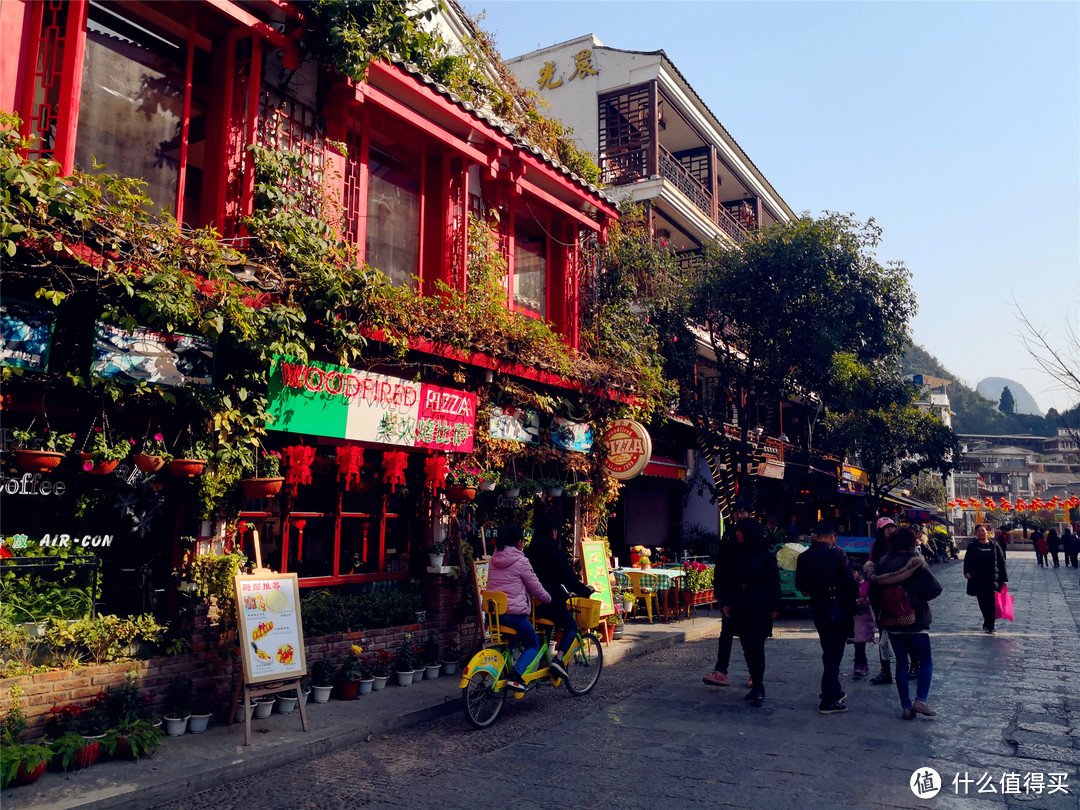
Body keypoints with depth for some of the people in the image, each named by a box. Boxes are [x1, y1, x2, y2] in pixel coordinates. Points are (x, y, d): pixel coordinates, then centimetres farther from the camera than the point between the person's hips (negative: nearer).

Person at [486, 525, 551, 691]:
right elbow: (536, 588, -1)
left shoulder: (494, 559, 12)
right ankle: (515, 676, -11)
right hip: (513, 612, -7)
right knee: (533, 645, 9)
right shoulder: (520, 561, -9)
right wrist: (549, 599, 18)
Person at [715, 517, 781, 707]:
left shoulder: (766, 556, -4)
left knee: (756, 647, -9)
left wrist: (774, 606, -9)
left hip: (760, 609, -5)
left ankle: (758, 688, -3)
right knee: (747, 647, 8)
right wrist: (725, 602, 1)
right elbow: (726, 581, 10)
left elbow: (774, 583, -3)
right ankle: (756, 686, 18)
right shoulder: (734, 555, 8)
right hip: (740, 609, 5)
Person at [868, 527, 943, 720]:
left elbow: (873, 593, 5)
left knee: (901, 663, 11)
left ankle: (906, 706, 10)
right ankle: (920, 700, -4)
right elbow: (932, 590, -18)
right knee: (926, 662, 10)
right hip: (915, 622, -4)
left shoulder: (881, 564, 1)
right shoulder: (916, 563, -14)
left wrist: (881, 613, 18)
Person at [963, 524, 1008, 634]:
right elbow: (967, 560, 3)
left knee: (991, 603, -10)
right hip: (978, 580, 1)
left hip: (992, 579, -1)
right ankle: (988, 624, 24)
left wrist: (1004, 579, 3)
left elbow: (1001, 563, 8)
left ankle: (989, 626, -4)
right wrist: (967, 572, -15)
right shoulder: (972, 547, 7)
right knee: (982, 604, 6)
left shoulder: (994, 546, 7)